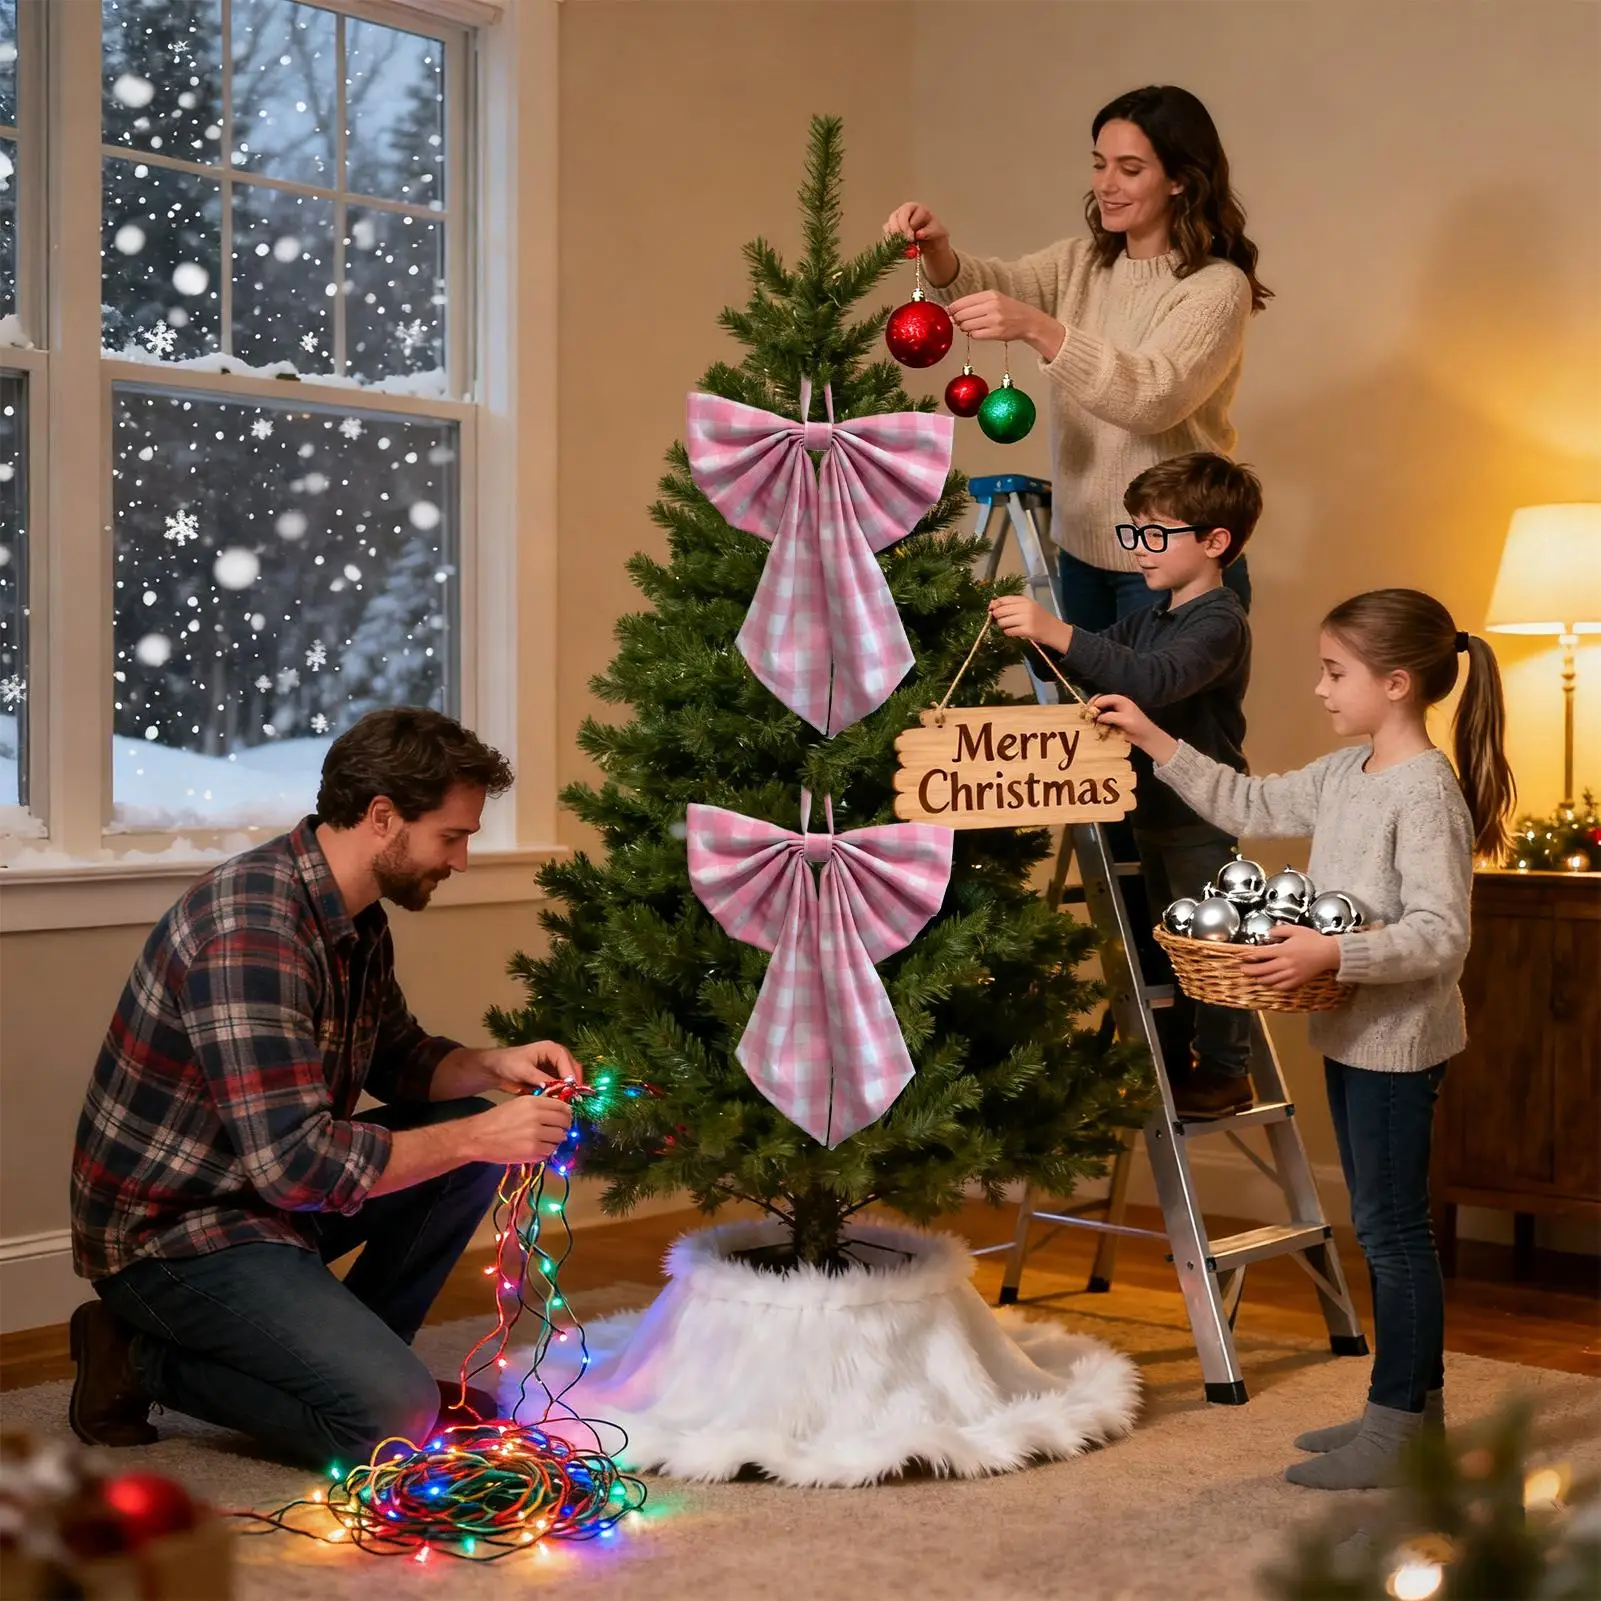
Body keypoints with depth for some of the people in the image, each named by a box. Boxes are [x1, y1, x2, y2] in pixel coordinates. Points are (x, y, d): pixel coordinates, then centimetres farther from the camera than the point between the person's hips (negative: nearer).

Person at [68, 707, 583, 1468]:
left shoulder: (356, 914, 2)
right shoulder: (252, 929, -29)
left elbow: (395, 1056, 17)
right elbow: (295, 1162, -32)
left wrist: (493, 1066, -3)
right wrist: (478, 1137, -24)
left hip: (268, 1193, 9)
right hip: (170, 1231, -9)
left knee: (469, 1134, 1)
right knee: (395, 1418, -18)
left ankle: (358, 1350, 11)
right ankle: (145, 1359, -1)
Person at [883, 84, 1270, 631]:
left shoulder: (1219, 287, -15)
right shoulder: (1078, 263, 7)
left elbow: (1155, 396, -29)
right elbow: (993, 287, -8)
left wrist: (1038, 328, -40)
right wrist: (938, 252, -30)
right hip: (1080, 551, 7)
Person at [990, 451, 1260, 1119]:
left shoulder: (1219, 623, -19)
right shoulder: (1153, 614, 12)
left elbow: (1154, 680, -37)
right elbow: (1089, 671, 14)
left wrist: (1059, 632, -45)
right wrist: (1035, 633, -8)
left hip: (1203, 818, -9)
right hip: (1155, 808, 9)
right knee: (1161, 944, 17)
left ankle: (1226, 1072, 13)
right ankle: (1171, 1065, 30)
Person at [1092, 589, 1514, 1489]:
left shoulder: (1426, 791, -20)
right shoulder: (1344, 775, 9)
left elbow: (1441, 935, -24)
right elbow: (1251, 806, 20)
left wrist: (1333, 953, -33)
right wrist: (1153, 741, 15)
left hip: (1400, 1041, -9)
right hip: (1354, 1034, 9)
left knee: (1393, 1225, -2)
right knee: (1385, 1223, 16)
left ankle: (1399, 1429, 8)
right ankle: (1412, 1406, 27)